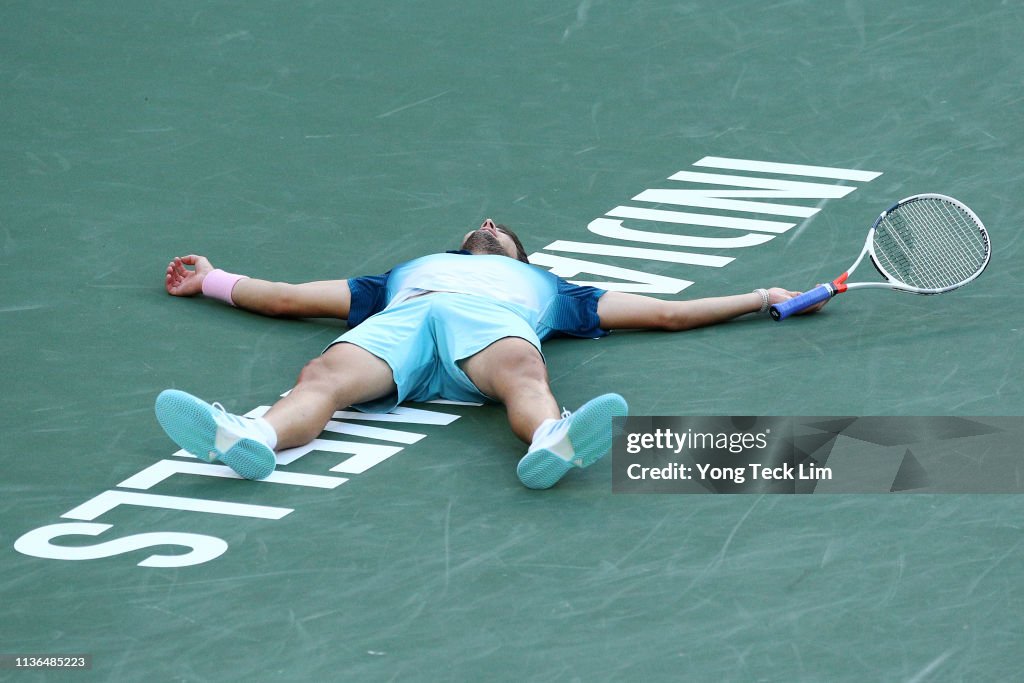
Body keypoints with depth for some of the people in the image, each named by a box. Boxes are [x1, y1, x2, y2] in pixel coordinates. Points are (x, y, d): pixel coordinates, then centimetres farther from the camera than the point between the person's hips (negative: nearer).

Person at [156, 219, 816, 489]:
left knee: (523, 372, -40)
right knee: (325, 374, -35)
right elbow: (289, 298, 49)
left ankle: (554, 442, -73)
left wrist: (761, 298, 40)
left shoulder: (543, 284, 45)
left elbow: (666, 312, 42)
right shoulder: (407, 273, 50)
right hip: (400, 318, 1)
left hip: (493, 317, -1)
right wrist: (212, 281, 51)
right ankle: (248, 438, -66)